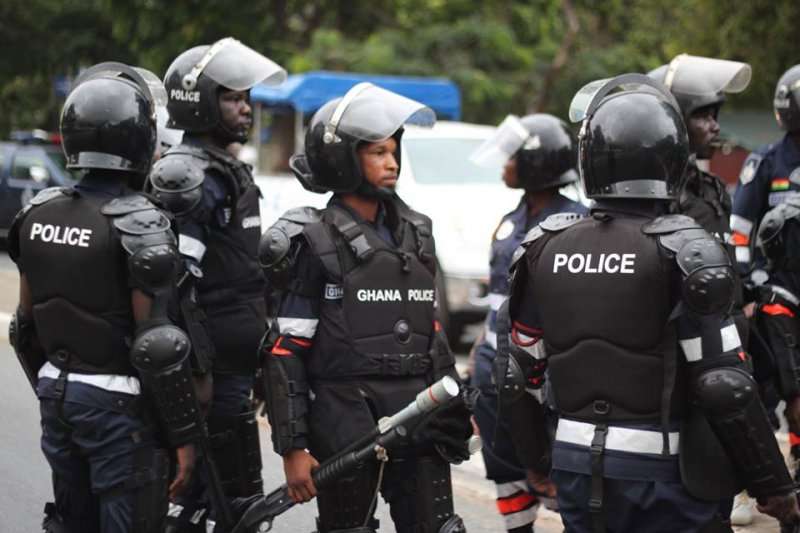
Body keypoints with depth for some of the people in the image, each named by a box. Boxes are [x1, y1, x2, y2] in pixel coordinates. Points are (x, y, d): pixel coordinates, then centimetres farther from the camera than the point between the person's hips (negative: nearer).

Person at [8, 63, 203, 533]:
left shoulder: (38, 214, 3)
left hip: (58, 394, 7)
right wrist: (184, 435, -12)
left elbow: (28, 323, 11)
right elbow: (157, 344, -19)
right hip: (118, 405, -7)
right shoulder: (139, 226, -17)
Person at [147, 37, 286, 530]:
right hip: (216, 368, -10)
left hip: (236, 363, 10)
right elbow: (174, 284, -22)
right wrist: (198, 369, -24)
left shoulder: (230, 172, 17)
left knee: (203, 491, 14)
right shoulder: (186, 176, -15)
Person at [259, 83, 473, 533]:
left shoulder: (415, 233, 12)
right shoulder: (315, 242, -5)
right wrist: (292, 447, -11)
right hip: (346, 425, -5)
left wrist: (452, 415, 16)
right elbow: (287, 352, -7)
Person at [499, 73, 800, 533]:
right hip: (660, 475, -5)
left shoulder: (545, 249, 2)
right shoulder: (682, 252, -13)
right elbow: (726, 387, -16)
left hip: (576, 470, 5)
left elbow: (522, 378, 9)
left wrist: (539, 462, 24)